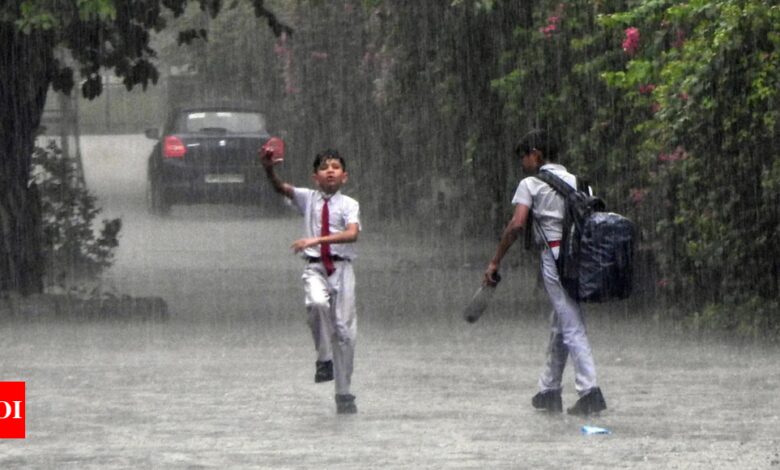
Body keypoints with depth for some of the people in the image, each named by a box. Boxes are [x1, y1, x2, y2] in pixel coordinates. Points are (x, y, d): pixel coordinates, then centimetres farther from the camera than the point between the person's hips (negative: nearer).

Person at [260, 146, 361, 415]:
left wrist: (316, 240, -26)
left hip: (341, 267, 0)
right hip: (315, 267, 0)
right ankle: (324, 359, -12)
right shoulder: (308, 198, 8)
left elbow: (352, 234, -15)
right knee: (317, 303, -32)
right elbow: (281, 188, -9)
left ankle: (344, 394, 8)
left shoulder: (349, 204, 2)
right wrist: (269, 169, -30)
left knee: (344, 328, -2)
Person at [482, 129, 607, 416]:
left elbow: (517, 224, -13)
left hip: (554, 255, -6)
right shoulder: (577, 182, 17)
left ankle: (589, 390, -21)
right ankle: (549, 392, 24)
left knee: (572, 328, -11)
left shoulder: (531, 185, -1)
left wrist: (495, 262, -9)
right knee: (558, 327, 18)